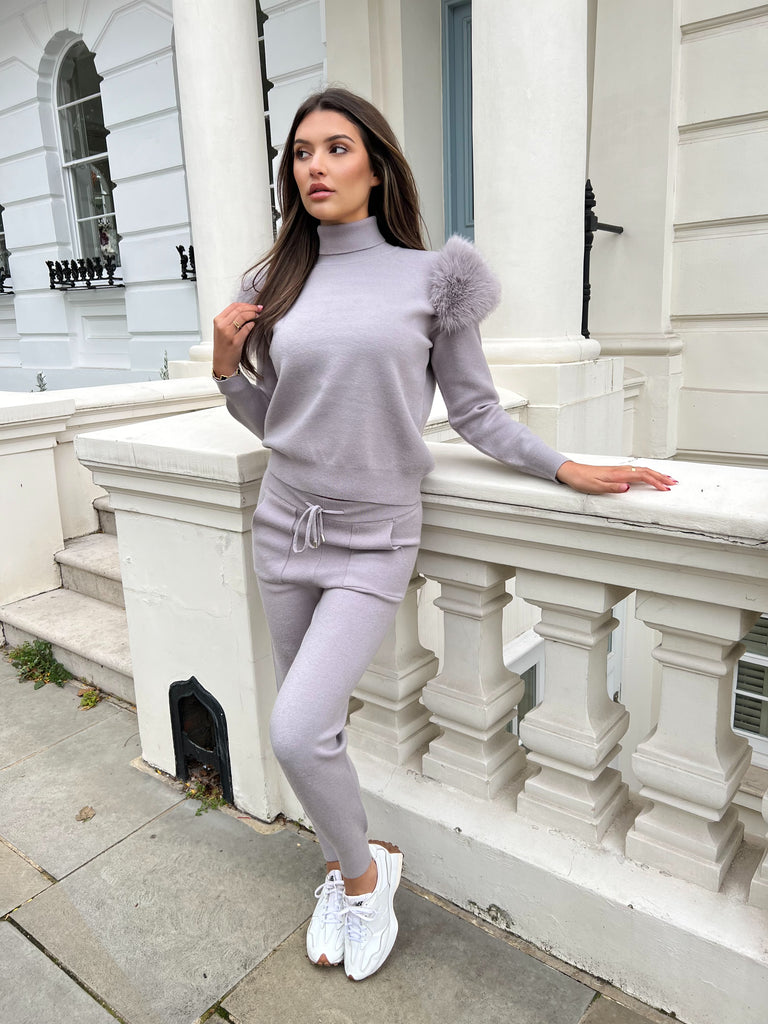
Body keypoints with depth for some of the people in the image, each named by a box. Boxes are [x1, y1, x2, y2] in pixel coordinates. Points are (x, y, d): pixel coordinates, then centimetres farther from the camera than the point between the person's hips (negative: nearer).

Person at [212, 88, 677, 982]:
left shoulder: (430, 277, -3)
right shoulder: (275, 284, 7)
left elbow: (474, 411, 0)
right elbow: (271, 421, 13)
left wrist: (567, 468, -6)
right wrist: (227, 368, -4)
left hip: (374, 541, -4)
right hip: (284, 530, 5)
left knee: (296, 731, -15)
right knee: (314, 725, 14)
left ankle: (365, 873, 16)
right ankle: (344, 869, 41)